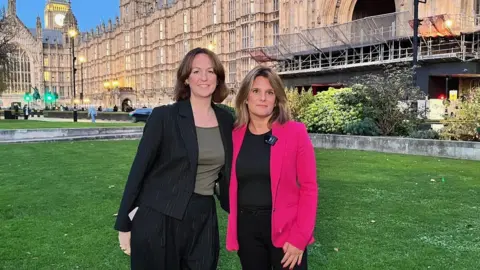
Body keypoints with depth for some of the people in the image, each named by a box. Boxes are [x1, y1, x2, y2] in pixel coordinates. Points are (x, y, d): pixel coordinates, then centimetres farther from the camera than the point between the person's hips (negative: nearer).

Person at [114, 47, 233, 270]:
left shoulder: (226, 120, 4)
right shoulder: (164, 116, -9)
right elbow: (139, 169, -7)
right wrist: (124, 224, -6)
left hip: (204, 221, 4)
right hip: (158, 220, -4)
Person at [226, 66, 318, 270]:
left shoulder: (295, 133, -8)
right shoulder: (235, 136, 1)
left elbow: (309, 187, -8)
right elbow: (233, 186, 7)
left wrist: (299, 237, -12)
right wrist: (232, 232, 2)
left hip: (285, 228, -3)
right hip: (246, 228, 3)